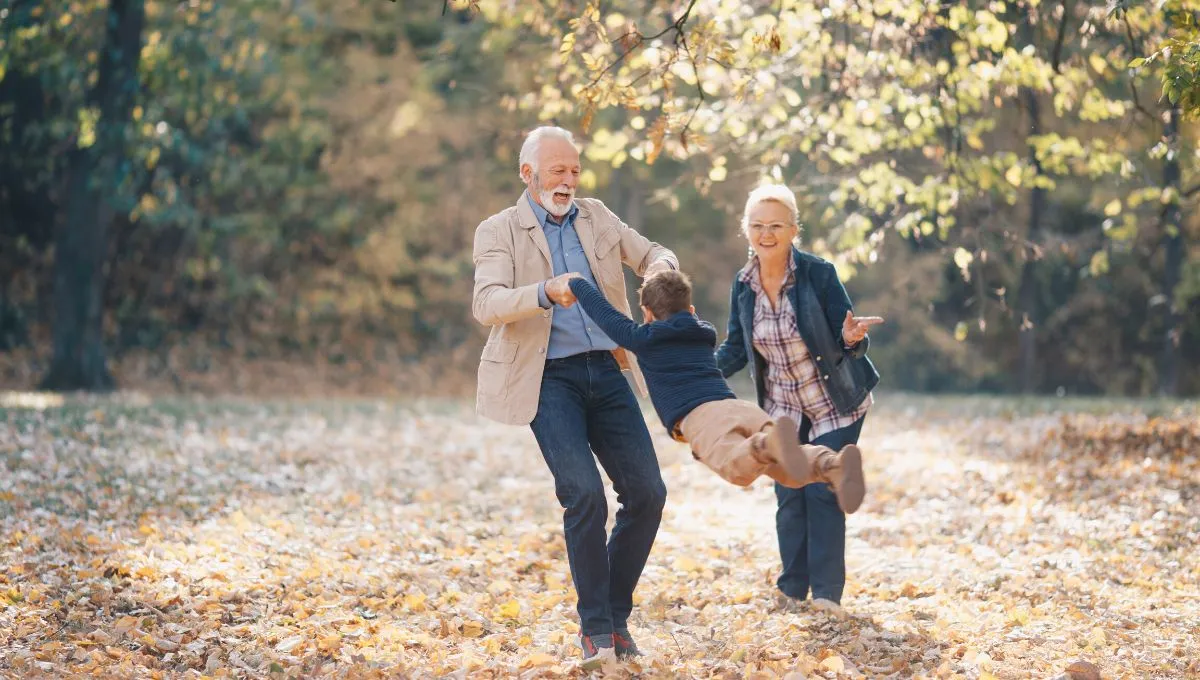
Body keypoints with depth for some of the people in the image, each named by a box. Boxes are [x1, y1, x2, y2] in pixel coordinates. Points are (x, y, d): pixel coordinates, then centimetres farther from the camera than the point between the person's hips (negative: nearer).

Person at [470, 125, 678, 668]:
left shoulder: (596, 217, 15)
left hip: (606, 370, 5)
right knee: (584, 494, -19)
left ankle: (615, 613, 14)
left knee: (647, 492, -3)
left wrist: (659, 267, -6)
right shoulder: (498, 231, 1)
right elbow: (486, 305, -13)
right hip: (549, 379, -5)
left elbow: (654, 254, 20)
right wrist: (545, 292, -32)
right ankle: (596, 627, -5)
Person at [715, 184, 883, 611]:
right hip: (784, 407, 4)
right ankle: (792, 588, 15)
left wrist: (852, 339, -42)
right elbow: (736, 350, 2)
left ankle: (827, 591, 1)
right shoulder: (743, 285, -8)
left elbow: (847, 339, -18)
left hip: (836, 403, -4)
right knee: (789, 495, 4)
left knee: (823, 491, -7)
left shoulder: (818, 273, -21)